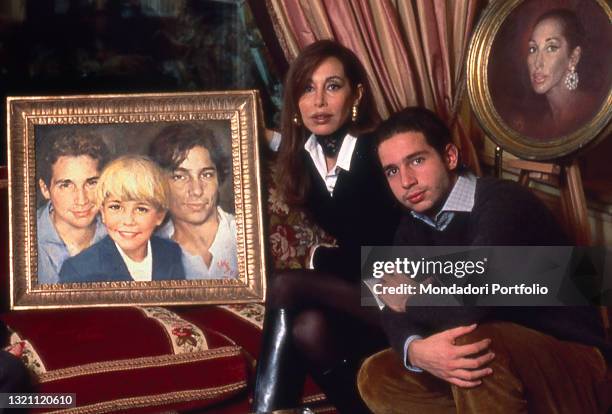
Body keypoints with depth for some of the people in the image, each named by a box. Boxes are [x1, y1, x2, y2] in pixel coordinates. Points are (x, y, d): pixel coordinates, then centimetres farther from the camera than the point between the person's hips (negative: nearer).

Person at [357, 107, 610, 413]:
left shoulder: (503, 202, -22)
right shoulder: (414, 223, 6)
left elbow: (467, 306, -35)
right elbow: (396, 311, -3)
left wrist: (408, 301, -13)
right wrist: (416, 350, -28)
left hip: (572, 363, -8)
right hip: (500, 366, 8)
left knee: (471, 341, -35)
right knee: (376, 376, -2)